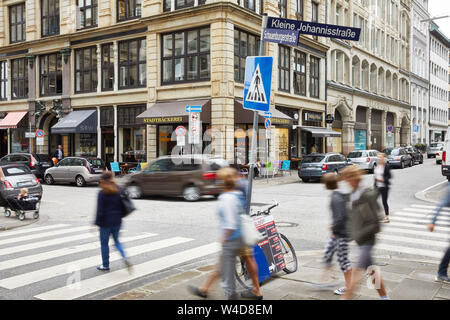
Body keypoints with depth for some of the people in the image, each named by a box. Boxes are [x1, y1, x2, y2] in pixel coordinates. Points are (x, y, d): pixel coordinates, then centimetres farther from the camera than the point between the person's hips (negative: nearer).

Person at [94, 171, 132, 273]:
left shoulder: (102, 193, -15)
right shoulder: (120, 191, 1)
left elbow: (100, 210, -14)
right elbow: (123, 207, 7)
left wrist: (97, 223, -8)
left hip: (106, 222, -5)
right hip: (117, 222, 5)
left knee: (104, 243, 11)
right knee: (116, 240, 20)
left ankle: (105, 265, 21)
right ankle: (125, 258, -2)